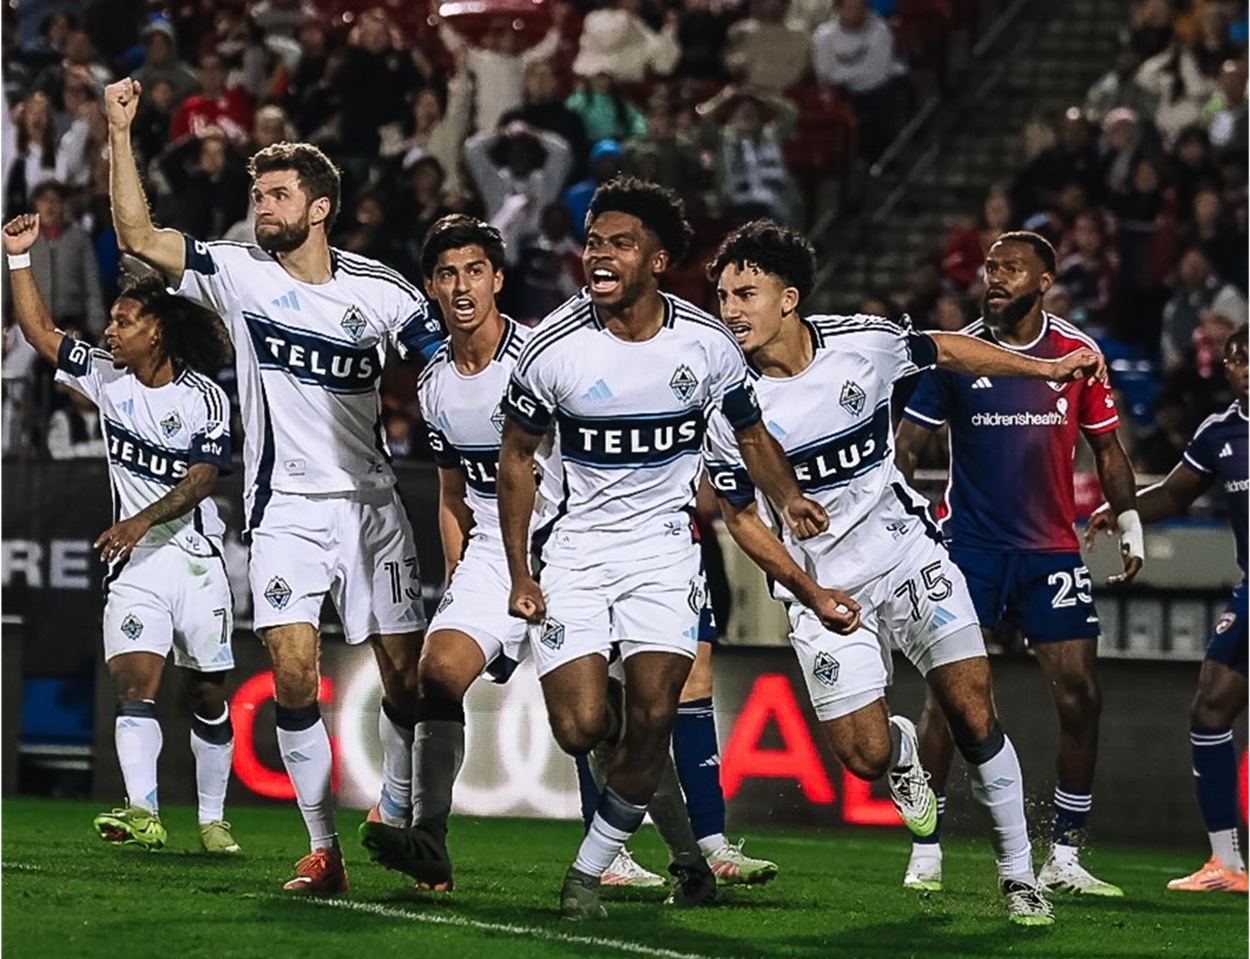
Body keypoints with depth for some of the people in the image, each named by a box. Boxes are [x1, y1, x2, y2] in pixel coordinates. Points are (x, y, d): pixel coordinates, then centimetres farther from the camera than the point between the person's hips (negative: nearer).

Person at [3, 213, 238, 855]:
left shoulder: (203, 396, -6)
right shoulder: (106, 376, 6)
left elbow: (202, 478, -13)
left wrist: (145, 519, -26)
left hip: (196, 556, -2)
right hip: (134, 562, 2)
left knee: (210, 695, 5)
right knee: (135, 681, -16)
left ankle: (212, 819, 17)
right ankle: (143, 814, -29)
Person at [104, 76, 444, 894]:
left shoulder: (381, 291, -1)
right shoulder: (239, 273, 0)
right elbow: (138, 235, -7)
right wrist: (120, 134, -13)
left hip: (371, 505, 0)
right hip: (285, 510, 0)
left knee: (404, 675, 0)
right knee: (294, 673, -12)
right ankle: (323, 850, -6)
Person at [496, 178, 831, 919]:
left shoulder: (706, 345, -8)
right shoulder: (554, 348, -12)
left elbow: (751, 434, 8)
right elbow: (516, 459, 1)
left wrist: (787, 496, -11)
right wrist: (521, 575, -3)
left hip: (664, 545, 1)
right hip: (575, 545, 0)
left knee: (654, 717, -13)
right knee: (582, 730, -12)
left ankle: (591, 868, 4)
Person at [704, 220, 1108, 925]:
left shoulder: (863, 342, -11)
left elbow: (943, 350, 10)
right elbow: (742, 516, -5)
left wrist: (1047, 368, 9)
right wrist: (813, 596, -14)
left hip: (907, 551, 1)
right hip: (821, 585, -1)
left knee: (975, 718, -6)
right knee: (868, 757, -7)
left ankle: (1020, 873, 10)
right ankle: (904, 749, 31)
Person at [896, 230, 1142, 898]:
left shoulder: (1078, 354, 2)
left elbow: (1106, 447, 13)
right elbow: (907, 445, 1)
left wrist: (1129, 524, 13)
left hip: (1052, 550, 2)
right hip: (970, 547, -2)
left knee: (1079, 697, -3)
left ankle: (1065, 857, 6)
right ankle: (925, 854, 0)